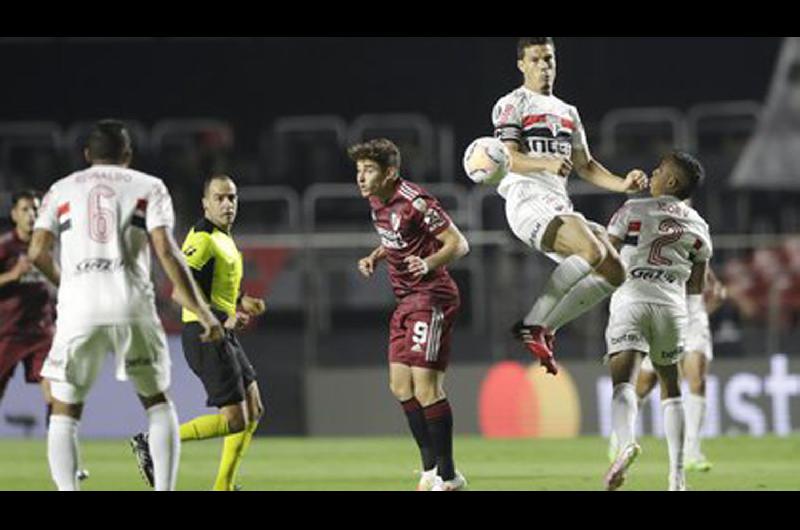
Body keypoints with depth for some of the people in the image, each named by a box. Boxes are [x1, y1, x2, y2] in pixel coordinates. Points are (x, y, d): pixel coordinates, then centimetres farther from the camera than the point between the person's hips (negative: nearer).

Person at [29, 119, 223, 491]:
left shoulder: (62, 190, 16)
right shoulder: (149, 188, 12)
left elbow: (38, 253, 6)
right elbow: (166, 252, 0)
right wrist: (203, 313, 3)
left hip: (78, 309, 0)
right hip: (132, 307, 0)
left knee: (64, 412, 11)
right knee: (158, 403, 18)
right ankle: (164, 491, 4)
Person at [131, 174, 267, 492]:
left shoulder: (225, 239, 17)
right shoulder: (203, 239, -15)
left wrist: (241, 303, 12)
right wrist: (223, 319, -27)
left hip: (223, 335, 10)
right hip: (206, 336, -10)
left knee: (253, 412, 12)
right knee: (234, 420, -12)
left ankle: (223, 487, 16)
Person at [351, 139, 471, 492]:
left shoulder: (415, 202, -18)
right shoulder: (377, 202, 9)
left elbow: (459, 244, -17)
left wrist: (428, 263, -34)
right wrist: (374, 258, 9)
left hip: (431, 298, -10)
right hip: (406, 301, 10)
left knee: (426, 387, -12)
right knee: (400, 386, 9)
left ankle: (448, 476, -6)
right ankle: (431, 469, 17)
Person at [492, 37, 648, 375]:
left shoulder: (567, 113, 26)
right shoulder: (512, 105, 2)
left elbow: (585, 166, 27)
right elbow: (510, 158, -11)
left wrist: (622, 184, 11)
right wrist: (547, 164, -29)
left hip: (559, 206, 8)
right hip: (528, 201, -8)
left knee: (614, 273, -2)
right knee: (593, 251, -31)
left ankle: (545, 328, 3)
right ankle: (532, 325, -23)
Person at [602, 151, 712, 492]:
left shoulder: (632, 211, 5)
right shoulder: (698, 227, 15)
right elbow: (697, 288, 17)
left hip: (632, 298, -3)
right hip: (672, 304, 3)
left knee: (624, 381, -15)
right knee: (670, 388, 18)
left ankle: (626, 442, -45)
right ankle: (677, 475, 13)